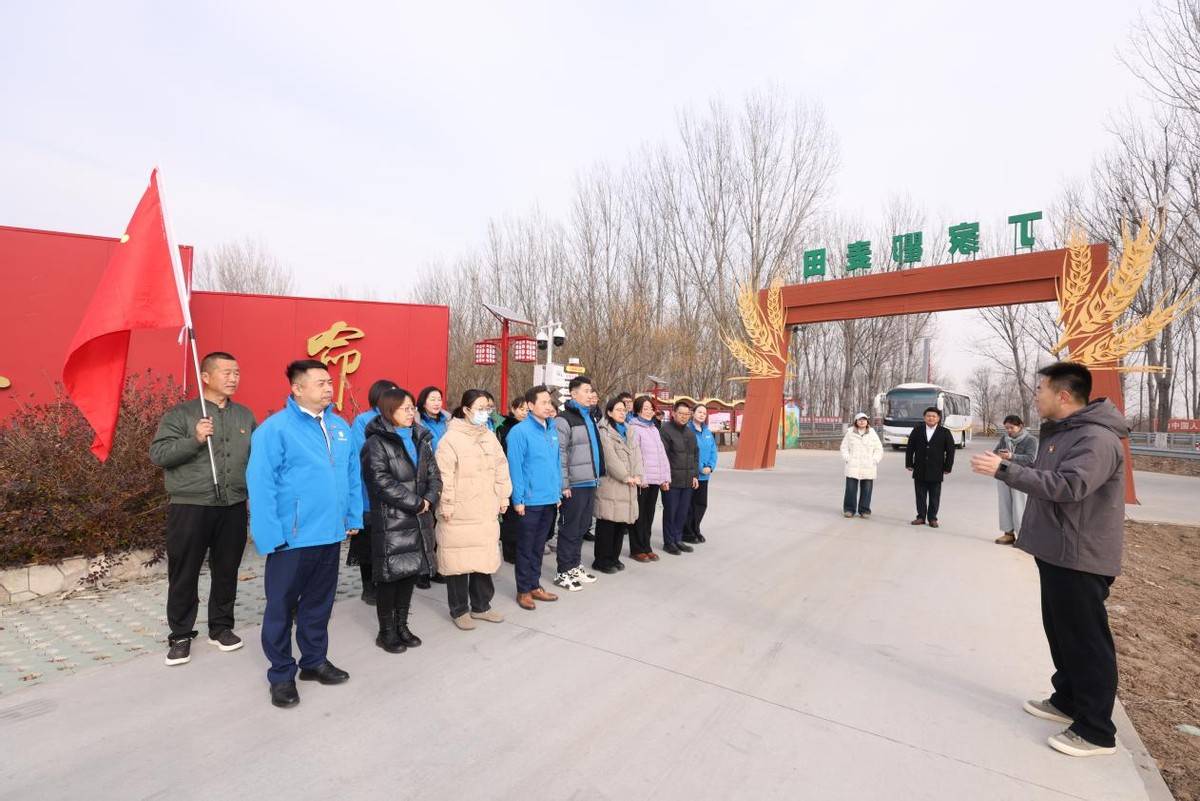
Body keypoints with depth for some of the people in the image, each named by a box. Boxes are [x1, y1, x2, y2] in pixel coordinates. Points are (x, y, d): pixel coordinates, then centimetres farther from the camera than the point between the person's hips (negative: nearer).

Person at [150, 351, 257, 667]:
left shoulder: (245, 416, 10)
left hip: (233, 508, 3)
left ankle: (221, 626, 29)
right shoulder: (181, 414, -2)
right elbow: (158, 453, -9)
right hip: (190, 507, -3)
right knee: (184, 574, 8)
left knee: (226, 571, 13)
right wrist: (195, 440, -23)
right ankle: (180, 635, 24)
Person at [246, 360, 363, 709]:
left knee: (319, 603, 19)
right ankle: (281, 675, 27)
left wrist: (353, 517, 10)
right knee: (281, 607, 10)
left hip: (331, 534, 6)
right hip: (292, 537, -6)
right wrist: (270, 536, -18)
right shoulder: (275, 428, -13)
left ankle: (315, 661, 36)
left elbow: (352, 476, 12)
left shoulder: (340, 427, 6)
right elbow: (260, 485, -16)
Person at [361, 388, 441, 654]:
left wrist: (429, 500, -9)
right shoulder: (376, 443, -7)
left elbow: (434, 476, 10)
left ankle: (401, 625, 26)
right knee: (390, 575, 1)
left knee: (411, 572, 12)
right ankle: (386, 631, 17)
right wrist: (416, 503, -15)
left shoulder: (421, 440, 13)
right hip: (390, 521, -6)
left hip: (419, 520, 6)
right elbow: (383, 482, -17)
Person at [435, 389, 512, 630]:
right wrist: (446, 505, -15)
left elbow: (501, 468, 14)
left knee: (485, 558, 13)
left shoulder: (490, 436, 10)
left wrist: (503, 497, 12)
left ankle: (481, 606, 29)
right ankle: (459, 610, 20)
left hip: (486, 511, 6)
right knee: (459, 559, 4)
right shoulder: (451, 438, -10)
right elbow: (445, 476, -14)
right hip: (459, 513, -6)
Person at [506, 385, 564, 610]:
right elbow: (515, 467, -15)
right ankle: (523, 591, 21)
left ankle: (535, 586, 30)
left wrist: (558, 492, 11)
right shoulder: (520, 431, -13)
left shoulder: (553, 430, 8)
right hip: (531, 500, -6)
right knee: (526, 547, 8)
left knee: (539, 546, 17)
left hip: (550, 500, 6)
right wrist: (518, 499, -15)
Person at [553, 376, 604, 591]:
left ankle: (575, 566, 29)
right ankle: (564, 573, 14)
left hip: (590, 482, 8)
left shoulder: (589, 417, 16)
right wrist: (564, 484, -19)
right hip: (574, 485, -8)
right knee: (570, 529, 2)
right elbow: (559, 454, -17)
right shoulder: (564, 419, -12)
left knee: (583, 527, 16)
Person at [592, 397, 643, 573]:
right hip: (610, 483, -7)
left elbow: (637, 455, 10)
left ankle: (614, 557, 23)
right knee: (607, 523, -2)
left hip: (629, 485, 7)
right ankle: (602, 560, 9)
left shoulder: (629, 431, 18)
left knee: (622, 521, 11)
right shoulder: (604, 431, -5)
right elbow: (611, 458, -14)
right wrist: (626, 477, -13)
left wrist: (637, 476, -5)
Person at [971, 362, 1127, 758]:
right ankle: (1067, 701, 36)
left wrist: (1005, 469, -33)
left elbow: (1067, 486, -33)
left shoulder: (1096, 439, -21)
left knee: (1087, 641, 1)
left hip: (1081, 558, -10)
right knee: (1061, 633, 20)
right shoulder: (1061, 431, 11)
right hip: (1057, 552, 10)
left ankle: (1096, 731, 13)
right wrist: (1013, 467, 5)